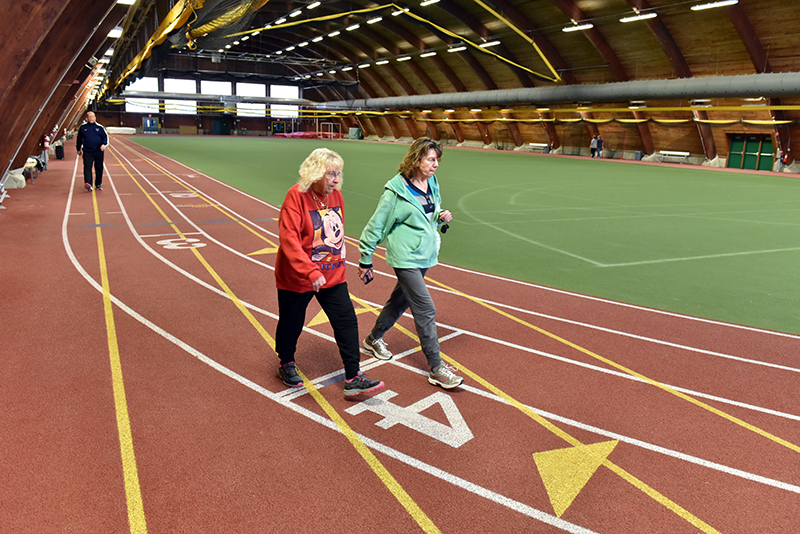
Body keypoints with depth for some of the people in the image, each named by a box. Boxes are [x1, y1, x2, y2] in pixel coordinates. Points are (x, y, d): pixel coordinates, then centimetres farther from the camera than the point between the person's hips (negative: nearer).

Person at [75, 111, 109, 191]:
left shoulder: (99, 127, 4)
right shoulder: (83, 127, 7)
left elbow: (105, 136, 5)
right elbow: (79, 139, 17)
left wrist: (104, 144, -15)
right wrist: (79, 149, 20)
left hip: (98, 152, 0)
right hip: (87, 152, 0)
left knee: (99, 168, 7)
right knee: (87, 167, -14)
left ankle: (98, 185, 19)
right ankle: (88, 183, -26)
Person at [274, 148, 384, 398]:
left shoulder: (336, 195, 4)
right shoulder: (296, 196, -17)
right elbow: (289, 239, -25)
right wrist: (310, 272, -32)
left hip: (333, 275, 6)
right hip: (296, 277, -5)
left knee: (347, 322, -1)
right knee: (291, 323, 13)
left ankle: (353, 379, 6)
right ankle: (286, 365, 41)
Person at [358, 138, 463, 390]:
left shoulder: (432, 182, 5)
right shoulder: (396, 190, -16)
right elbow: (376, 225, -10)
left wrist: (441, 216, -2)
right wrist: (365, 260, -6)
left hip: (425, 256, 8)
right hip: (405, 258, -8)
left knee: (400, 300, 21)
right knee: (426, 311, -9)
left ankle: (374, 339, 42)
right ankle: (436, 369, 1)